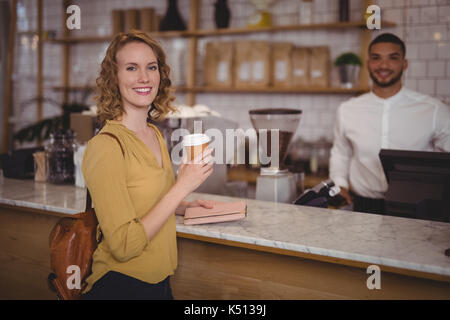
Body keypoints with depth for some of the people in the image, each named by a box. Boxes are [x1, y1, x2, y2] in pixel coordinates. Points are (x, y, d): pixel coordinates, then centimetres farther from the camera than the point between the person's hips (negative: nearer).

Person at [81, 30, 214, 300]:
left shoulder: (155, 135, 4)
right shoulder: (106, 146, -21)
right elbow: (124, 245, -23)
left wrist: (185, 206, 3)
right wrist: (183, 186, -23)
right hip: (121, 287, -7)